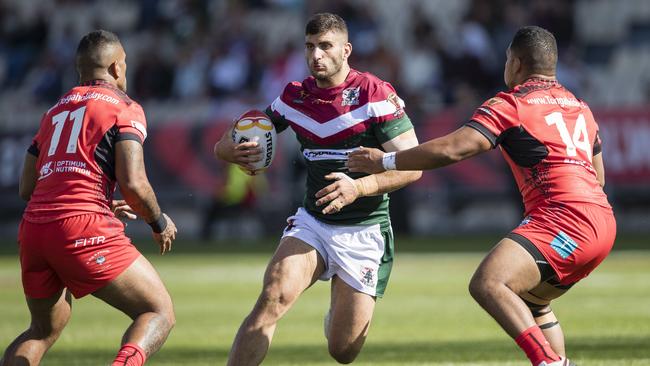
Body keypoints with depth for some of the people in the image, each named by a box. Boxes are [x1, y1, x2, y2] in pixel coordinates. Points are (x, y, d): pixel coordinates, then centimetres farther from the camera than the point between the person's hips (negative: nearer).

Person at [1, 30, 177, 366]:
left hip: (32, 228, 7)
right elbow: (133, 184, -8)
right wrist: (159, 223, 11)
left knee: (44, 329, 26)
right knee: (160, 313, 1)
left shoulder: (55, 111, 24)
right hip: (83, 228, -7)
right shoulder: (124, 108, 4)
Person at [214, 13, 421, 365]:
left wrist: (359, 187, -30)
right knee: (273, 298, -25)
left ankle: (336, 319, 39)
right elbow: (226, 145, 11)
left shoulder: (376, 94, -12)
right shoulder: (294, 97, 2)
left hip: (364, 233, -3)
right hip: (311, 222, 3)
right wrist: (235, 151, -15)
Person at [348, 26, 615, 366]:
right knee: (530, 303, 29)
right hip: (602, 222, 9)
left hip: (564, 219, -9)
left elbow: (451, 149, -10)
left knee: (486, 284, -25)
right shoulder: (580, 107, 23)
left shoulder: (509, 105, -1)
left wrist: (384, 162, -1)